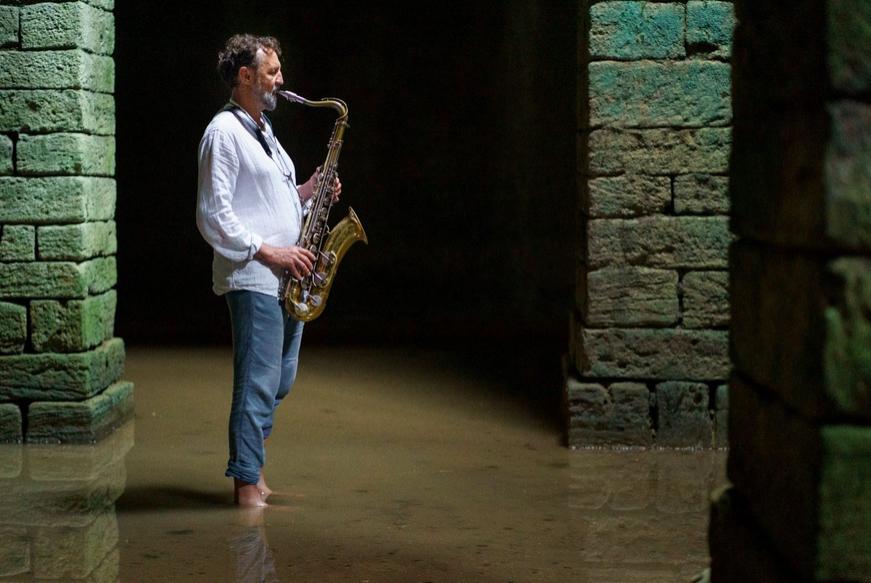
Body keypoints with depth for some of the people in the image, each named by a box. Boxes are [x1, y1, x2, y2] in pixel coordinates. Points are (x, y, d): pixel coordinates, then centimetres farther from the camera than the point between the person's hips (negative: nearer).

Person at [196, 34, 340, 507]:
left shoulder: (263, 131, 20)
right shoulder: (224, 133, -8)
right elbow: (213, 216, -14)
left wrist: (307, 193, 7)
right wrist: (268, 252, -17)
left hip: (287, 277, 9)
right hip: (252, 277, -9)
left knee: (280, 380, 13)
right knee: (258, 382, -8)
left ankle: (249, 459, 25)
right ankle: (247, 485, -2)